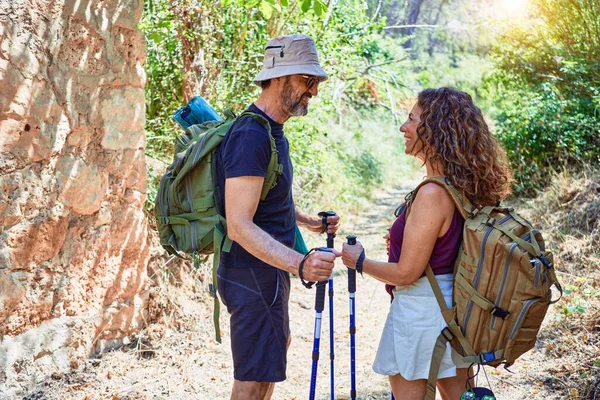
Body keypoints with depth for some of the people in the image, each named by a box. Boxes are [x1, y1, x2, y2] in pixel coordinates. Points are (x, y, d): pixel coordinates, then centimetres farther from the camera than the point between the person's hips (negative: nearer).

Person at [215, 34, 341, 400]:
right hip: (253, 275, -11)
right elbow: (240, 225, -30)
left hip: (268, 271, 11)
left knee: (279, 343, 29)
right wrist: (300, 264, -40)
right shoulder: (250, 137, -24)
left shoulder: (273, 132, 9)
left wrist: (308, 221, 17)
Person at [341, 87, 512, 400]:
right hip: (456, 308, 9)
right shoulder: (465, 186, 2)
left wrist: (360, 262, -5)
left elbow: (406, 273, -20)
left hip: (421, 312, -9)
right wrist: (403, 241, 16)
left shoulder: (432, 193, -24)